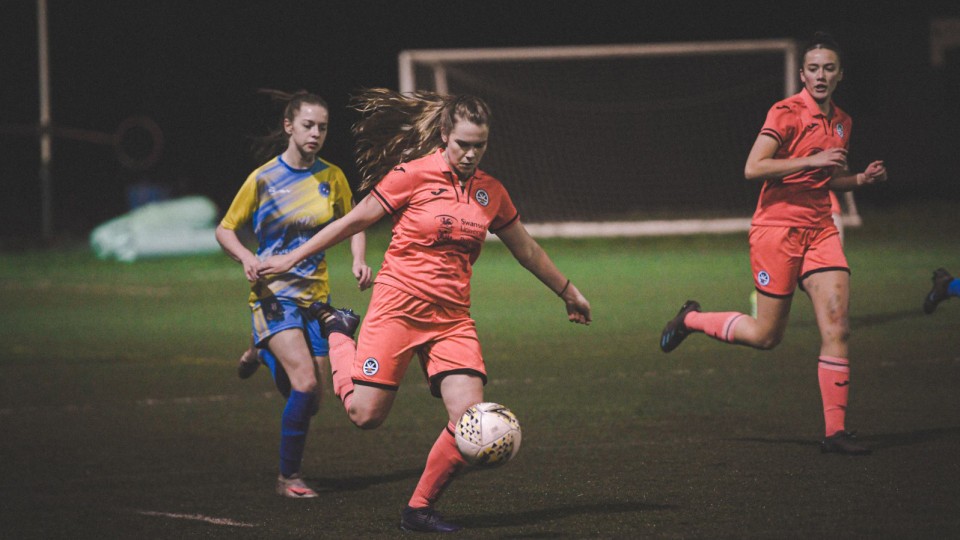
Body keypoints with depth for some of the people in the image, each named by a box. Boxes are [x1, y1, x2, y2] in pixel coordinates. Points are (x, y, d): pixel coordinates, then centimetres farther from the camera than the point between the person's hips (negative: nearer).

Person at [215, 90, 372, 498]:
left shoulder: (331, 177, 2)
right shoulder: (263, 179, -7)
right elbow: (225, 230, 0)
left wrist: (358, 261, -1)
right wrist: (245, 257, -20)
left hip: (315, 295, 5)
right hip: (274, 293, -5)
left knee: (311, 400, 5)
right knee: (305, 383, -22)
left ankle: (268, 356, 39)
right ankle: (288, 477, -8)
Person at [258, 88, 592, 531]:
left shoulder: (491, 192, 9)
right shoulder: (414, 175, -6)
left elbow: (527, 251, 24)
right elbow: (354, 221, 1)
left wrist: (568, 292, 33)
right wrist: (291, 258, 2)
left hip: (452, 318, 4)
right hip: (399, 306, -4)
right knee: (366, 414, -6)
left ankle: (419, 509, 5)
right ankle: (337, 330, 23)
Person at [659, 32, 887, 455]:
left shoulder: (841, 123, 12)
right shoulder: (787, 113, -11)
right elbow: (752, 169, -18)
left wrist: (861, 179, 7)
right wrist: (811, 161, -23)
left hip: (820, 230, 6)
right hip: (776, 228, -6)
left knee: (837, 327, -9)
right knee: (766, 336, 1)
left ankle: (835, 430, -5)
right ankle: (692, 319, 28)